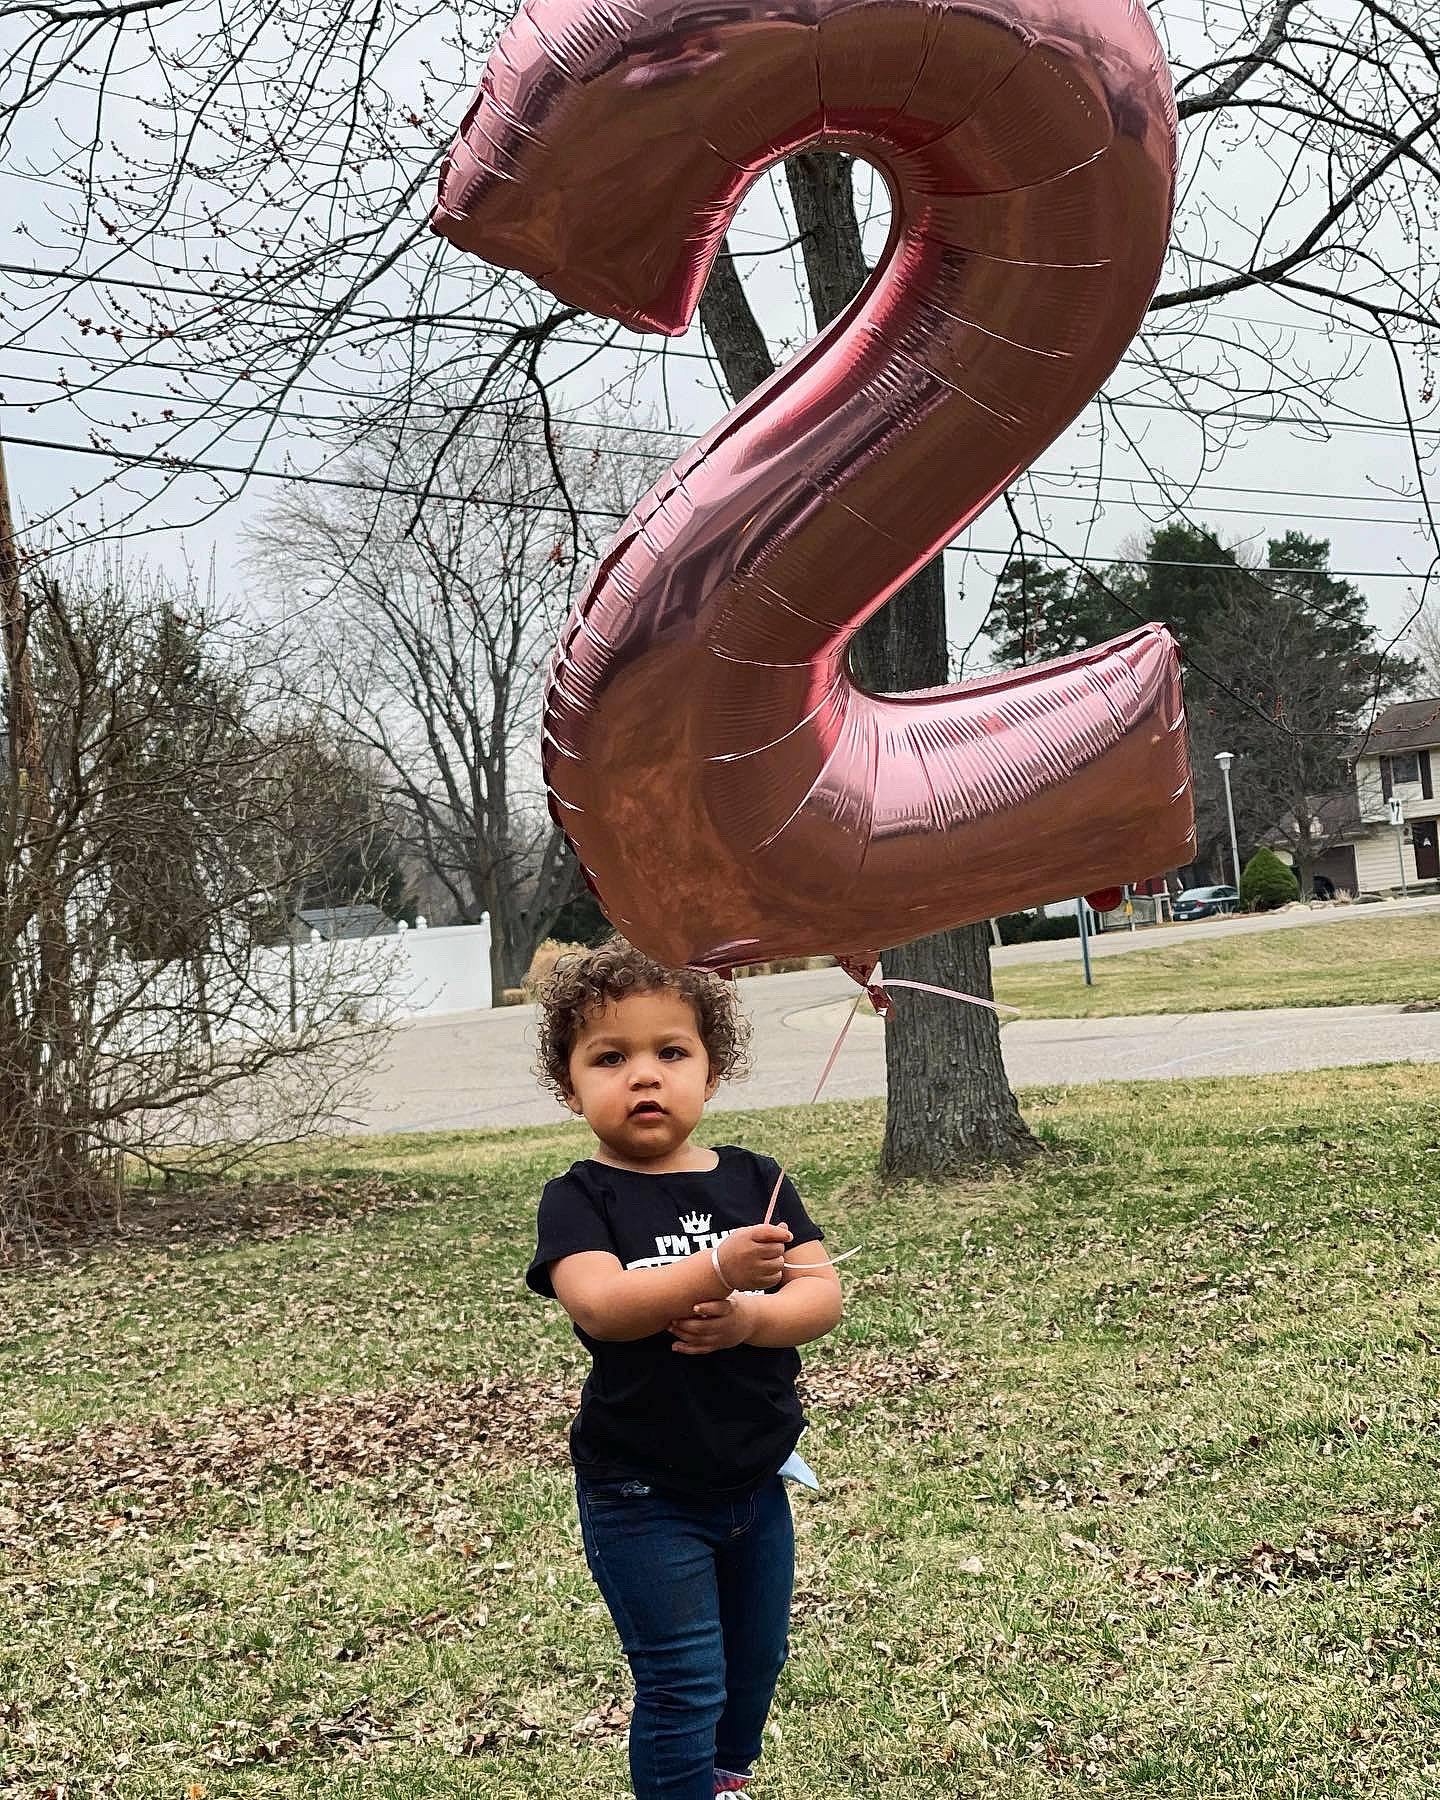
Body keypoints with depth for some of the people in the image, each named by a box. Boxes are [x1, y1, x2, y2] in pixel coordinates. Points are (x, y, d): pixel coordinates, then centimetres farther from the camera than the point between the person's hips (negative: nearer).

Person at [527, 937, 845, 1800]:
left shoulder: (753, 1179, -1)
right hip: (644, 1496, -5)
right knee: (684, 1681, -1)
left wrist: (746, 1318, -26)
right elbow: (597, 1304, -30)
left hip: (756, 1480, 5)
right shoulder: (581, 1198, -12)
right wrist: (717, 1267, -43)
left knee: (758, 1661, 21)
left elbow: (824, 1296, -6)